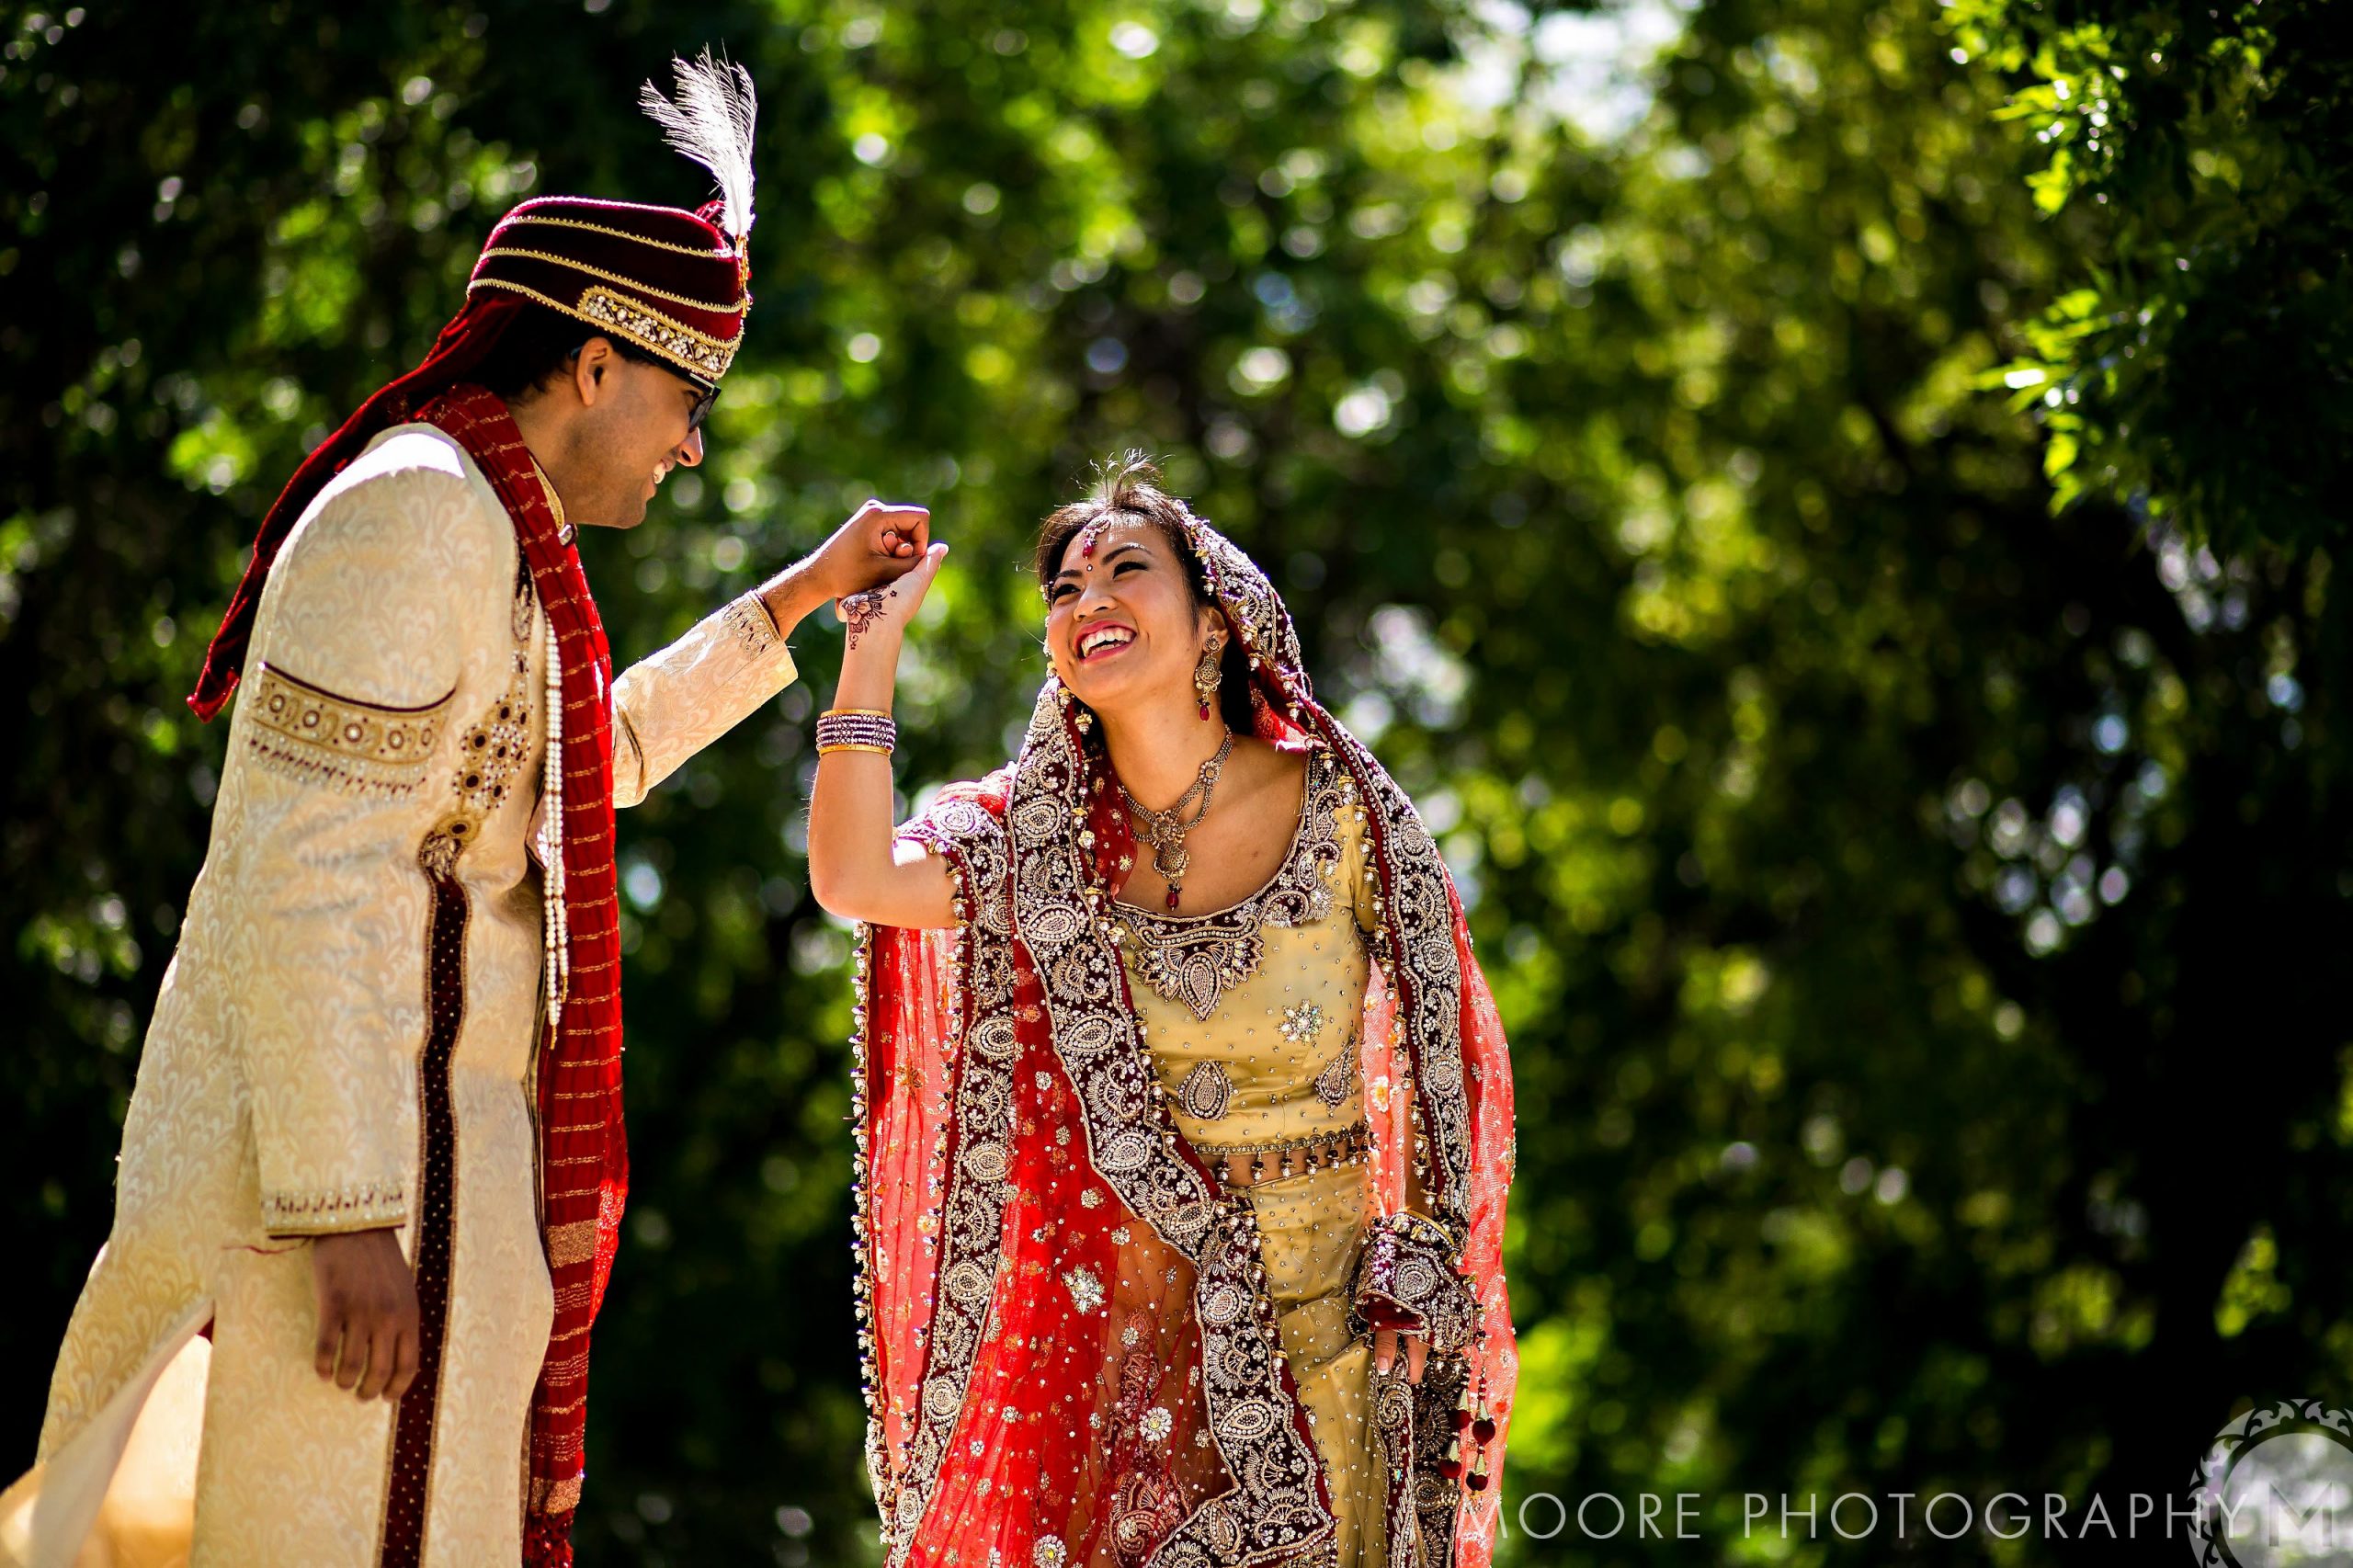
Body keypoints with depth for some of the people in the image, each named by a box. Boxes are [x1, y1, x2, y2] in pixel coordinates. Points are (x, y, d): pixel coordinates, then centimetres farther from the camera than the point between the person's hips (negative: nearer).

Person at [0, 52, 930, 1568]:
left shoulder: (471, 530, 19)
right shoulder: (416, 511, -13)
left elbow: (592, 756, 39)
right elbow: (305, 887, -21)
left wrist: (802, 595, 37)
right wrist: (348, 1213, -24)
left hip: (391, 1158, 10)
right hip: (356, 1166, -10)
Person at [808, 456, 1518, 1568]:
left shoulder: (1337, 810, -7)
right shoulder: (1042, 836, 0)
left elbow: (1434, 1041, 0)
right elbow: (854, 879, -17)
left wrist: (1423, 1271, -4)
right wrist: (873, 643, -13)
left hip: (1321, 1299, -2)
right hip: (1122, 1301, 2)